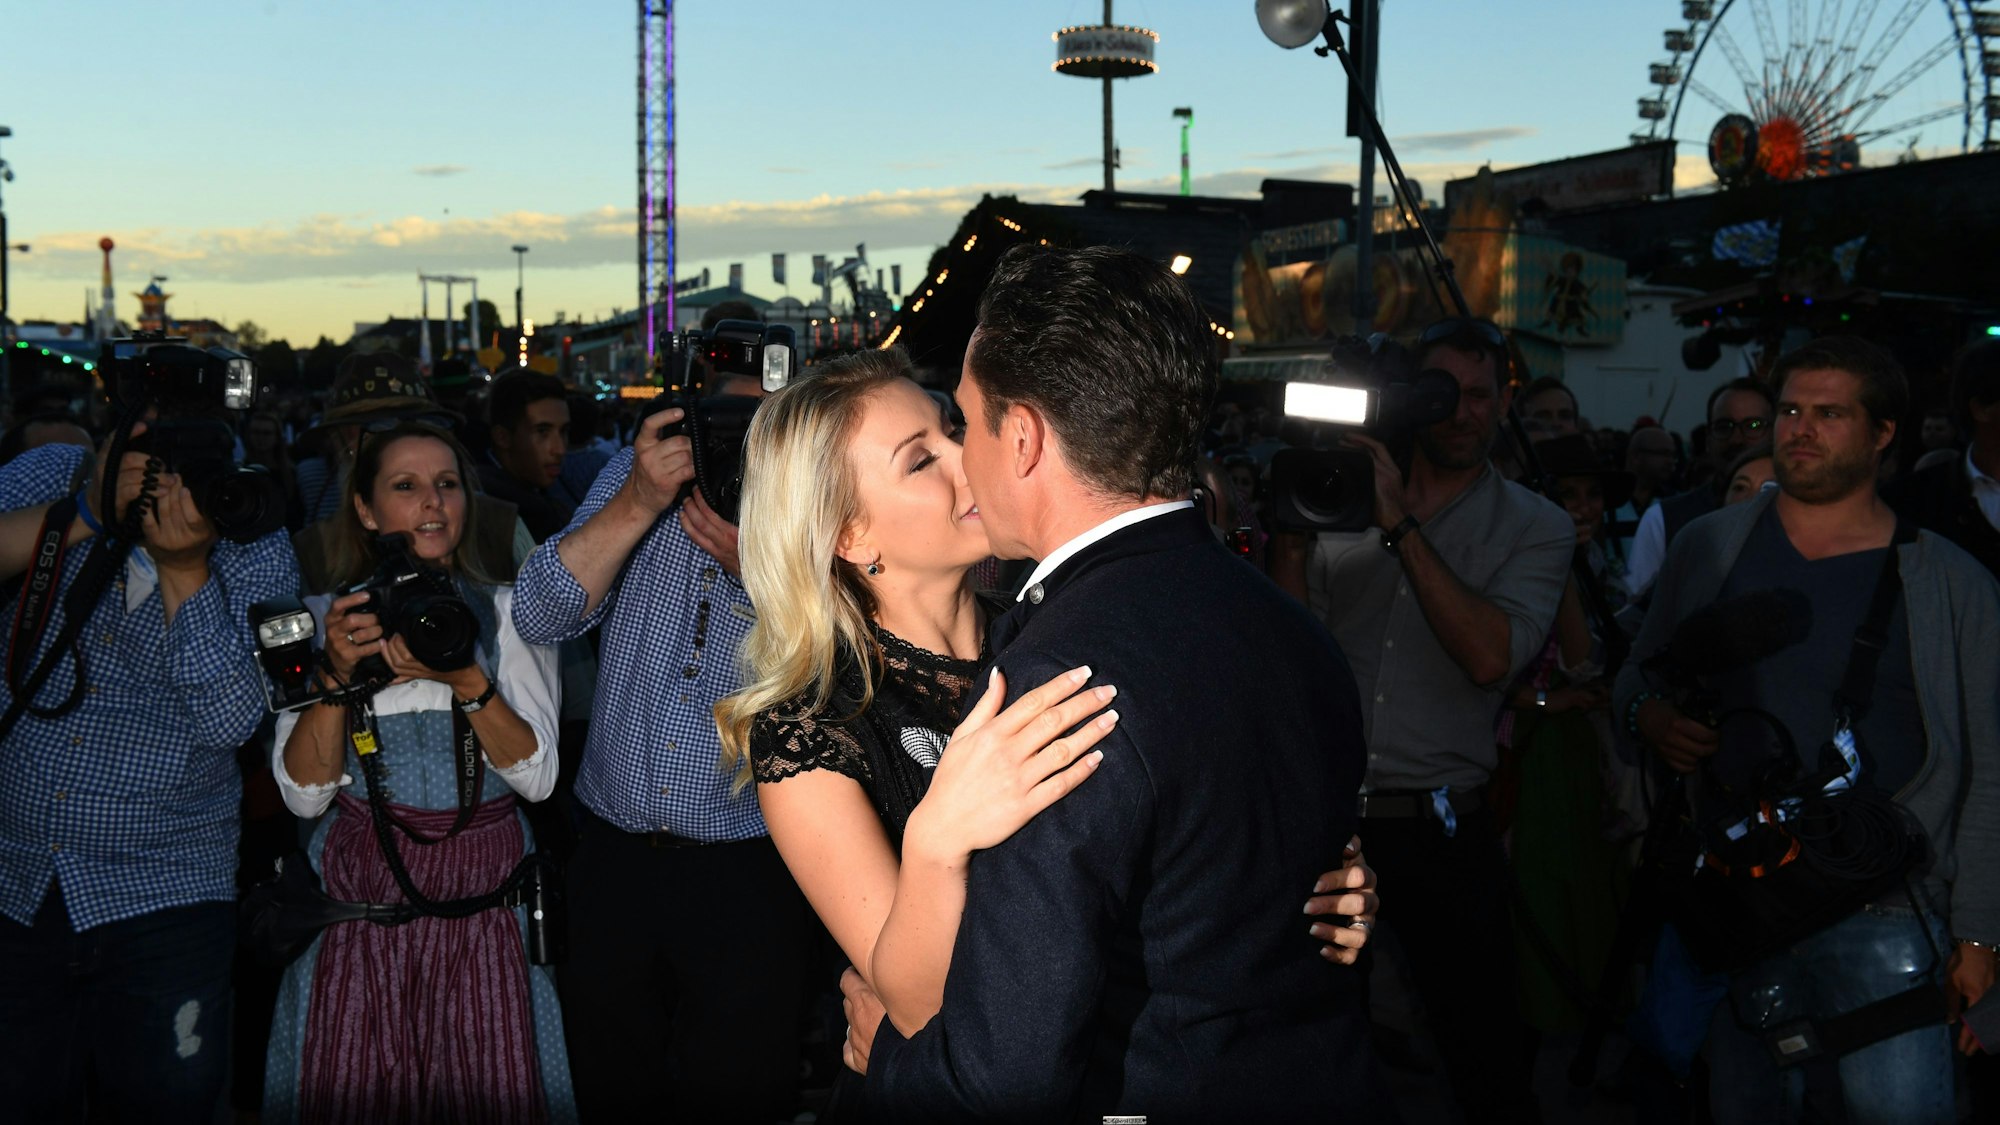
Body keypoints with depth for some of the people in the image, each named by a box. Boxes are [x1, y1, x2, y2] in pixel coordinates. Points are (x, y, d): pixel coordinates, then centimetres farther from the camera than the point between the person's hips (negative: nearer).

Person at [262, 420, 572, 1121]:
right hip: (361, 896, 1)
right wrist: (338, 674, -17)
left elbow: (537, 778, -7)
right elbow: (304, 795, -3)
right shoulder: (324, 617, 4)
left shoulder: (510, 612, 3)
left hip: (484, 900, 0)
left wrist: (468, 680, -21)